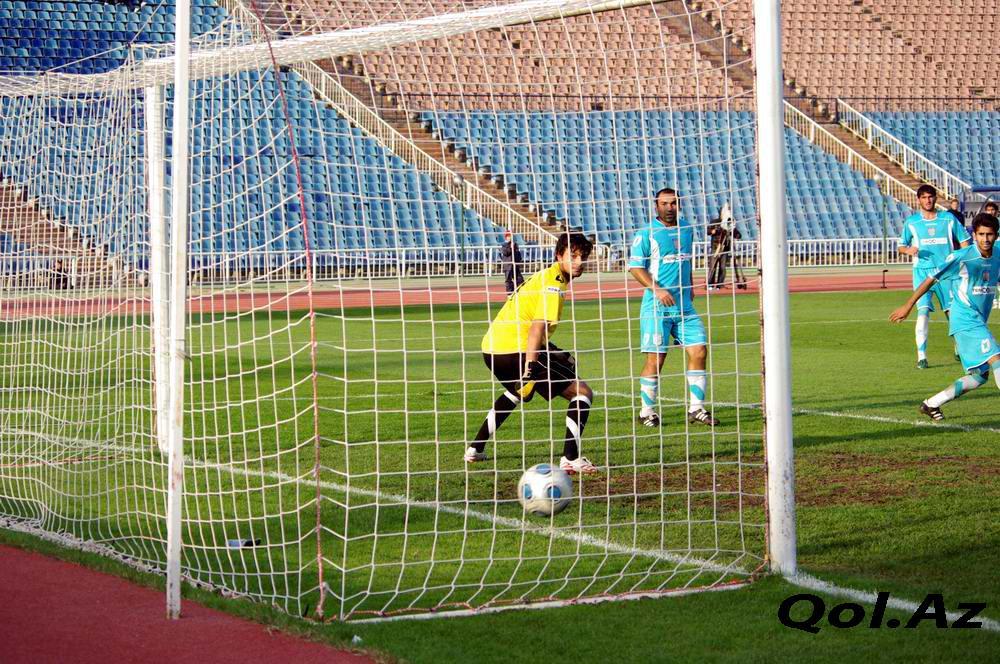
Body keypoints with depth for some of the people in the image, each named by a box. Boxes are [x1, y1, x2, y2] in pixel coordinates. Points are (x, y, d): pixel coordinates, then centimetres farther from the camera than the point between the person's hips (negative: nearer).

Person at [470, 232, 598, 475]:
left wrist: (556, 354, 29)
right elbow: (538, 327, -22)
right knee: (582, 392, -5)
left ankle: (476, 449, 38)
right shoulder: (554, 283, -9)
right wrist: (529, 370, -30)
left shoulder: (544, 277, 22)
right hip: (515, 349, -10)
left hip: (491, 346, 10)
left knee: (516, 393, 40)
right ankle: (570, 459, -15)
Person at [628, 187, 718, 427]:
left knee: (699, 351, -2)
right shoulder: (646, 233, -6)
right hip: (656, 307, -6)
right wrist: (657, 289, -19)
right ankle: (647, 412, 7)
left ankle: (696, 409, 5)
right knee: (655, 359, -6)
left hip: (684, 305, 6)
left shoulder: (686, 229, 13)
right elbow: (635, 266, -10)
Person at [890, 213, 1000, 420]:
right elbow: (931, 280, -5)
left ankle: (931, 404, 16)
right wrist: (908, 306, -3)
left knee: (980, 375, 6)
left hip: (978, 323, 8)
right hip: (965, 320, -8)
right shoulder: (961, 257, -12)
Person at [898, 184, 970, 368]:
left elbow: (964, 242, 11)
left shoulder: (948, 219, 6)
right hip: (922, 271, -1)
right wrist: (908, 250, -13)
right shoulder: (911, 221, 4)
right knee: (923, 311, -16)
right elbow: (901, 246, 10)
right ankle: (921, 356, -15)